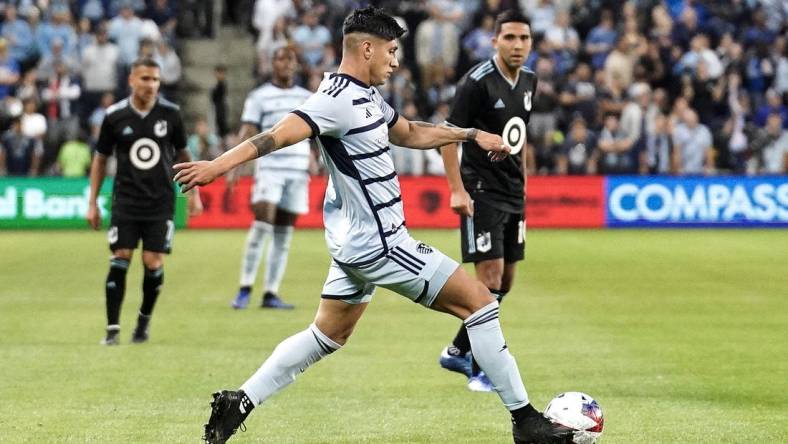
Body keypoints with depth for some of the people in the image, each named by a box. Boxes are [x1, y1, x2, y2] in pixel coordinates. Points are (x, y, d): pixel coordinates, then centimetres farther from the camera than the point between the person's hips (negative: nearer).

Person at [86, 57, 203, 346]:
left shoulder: (170, 113, -1)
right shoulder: (115, 116, -3)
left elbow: (182, 154, 11)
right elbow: (100, 159, 7)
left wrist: (194, 193, 7)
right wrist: (92, 203, 5)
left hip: (160, 202, 0)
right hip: (125, 200, 0)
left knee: (153, 264, -4)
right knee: (120, 260, -7)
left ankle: (144, 320, 19)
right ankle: (112, 328, -3)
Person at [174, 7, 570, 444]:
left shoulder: (365, 96, 11)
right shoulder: (338, 99, -20)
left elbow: (410, 133, 27)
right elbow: (280, 134, -29)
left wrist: (471, 135, 26)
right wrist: (220, 164, -38)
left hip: (356, 240, 10)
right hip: (378, 243, -10)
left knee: (327, 334, 17)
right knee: (479, 301, -4)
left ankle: (238, 403, 13)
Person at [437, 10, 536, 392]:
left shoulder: (528, 81, 9)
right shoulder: (478, 81, -14)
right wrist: (457, 190, -20)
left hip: (513, 192, 8)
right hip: (482, 192, -8)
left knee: (506, 281, 11)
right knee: (490, 277, -13)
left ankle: (457, 352, 24)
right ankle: (480, 369, -6)